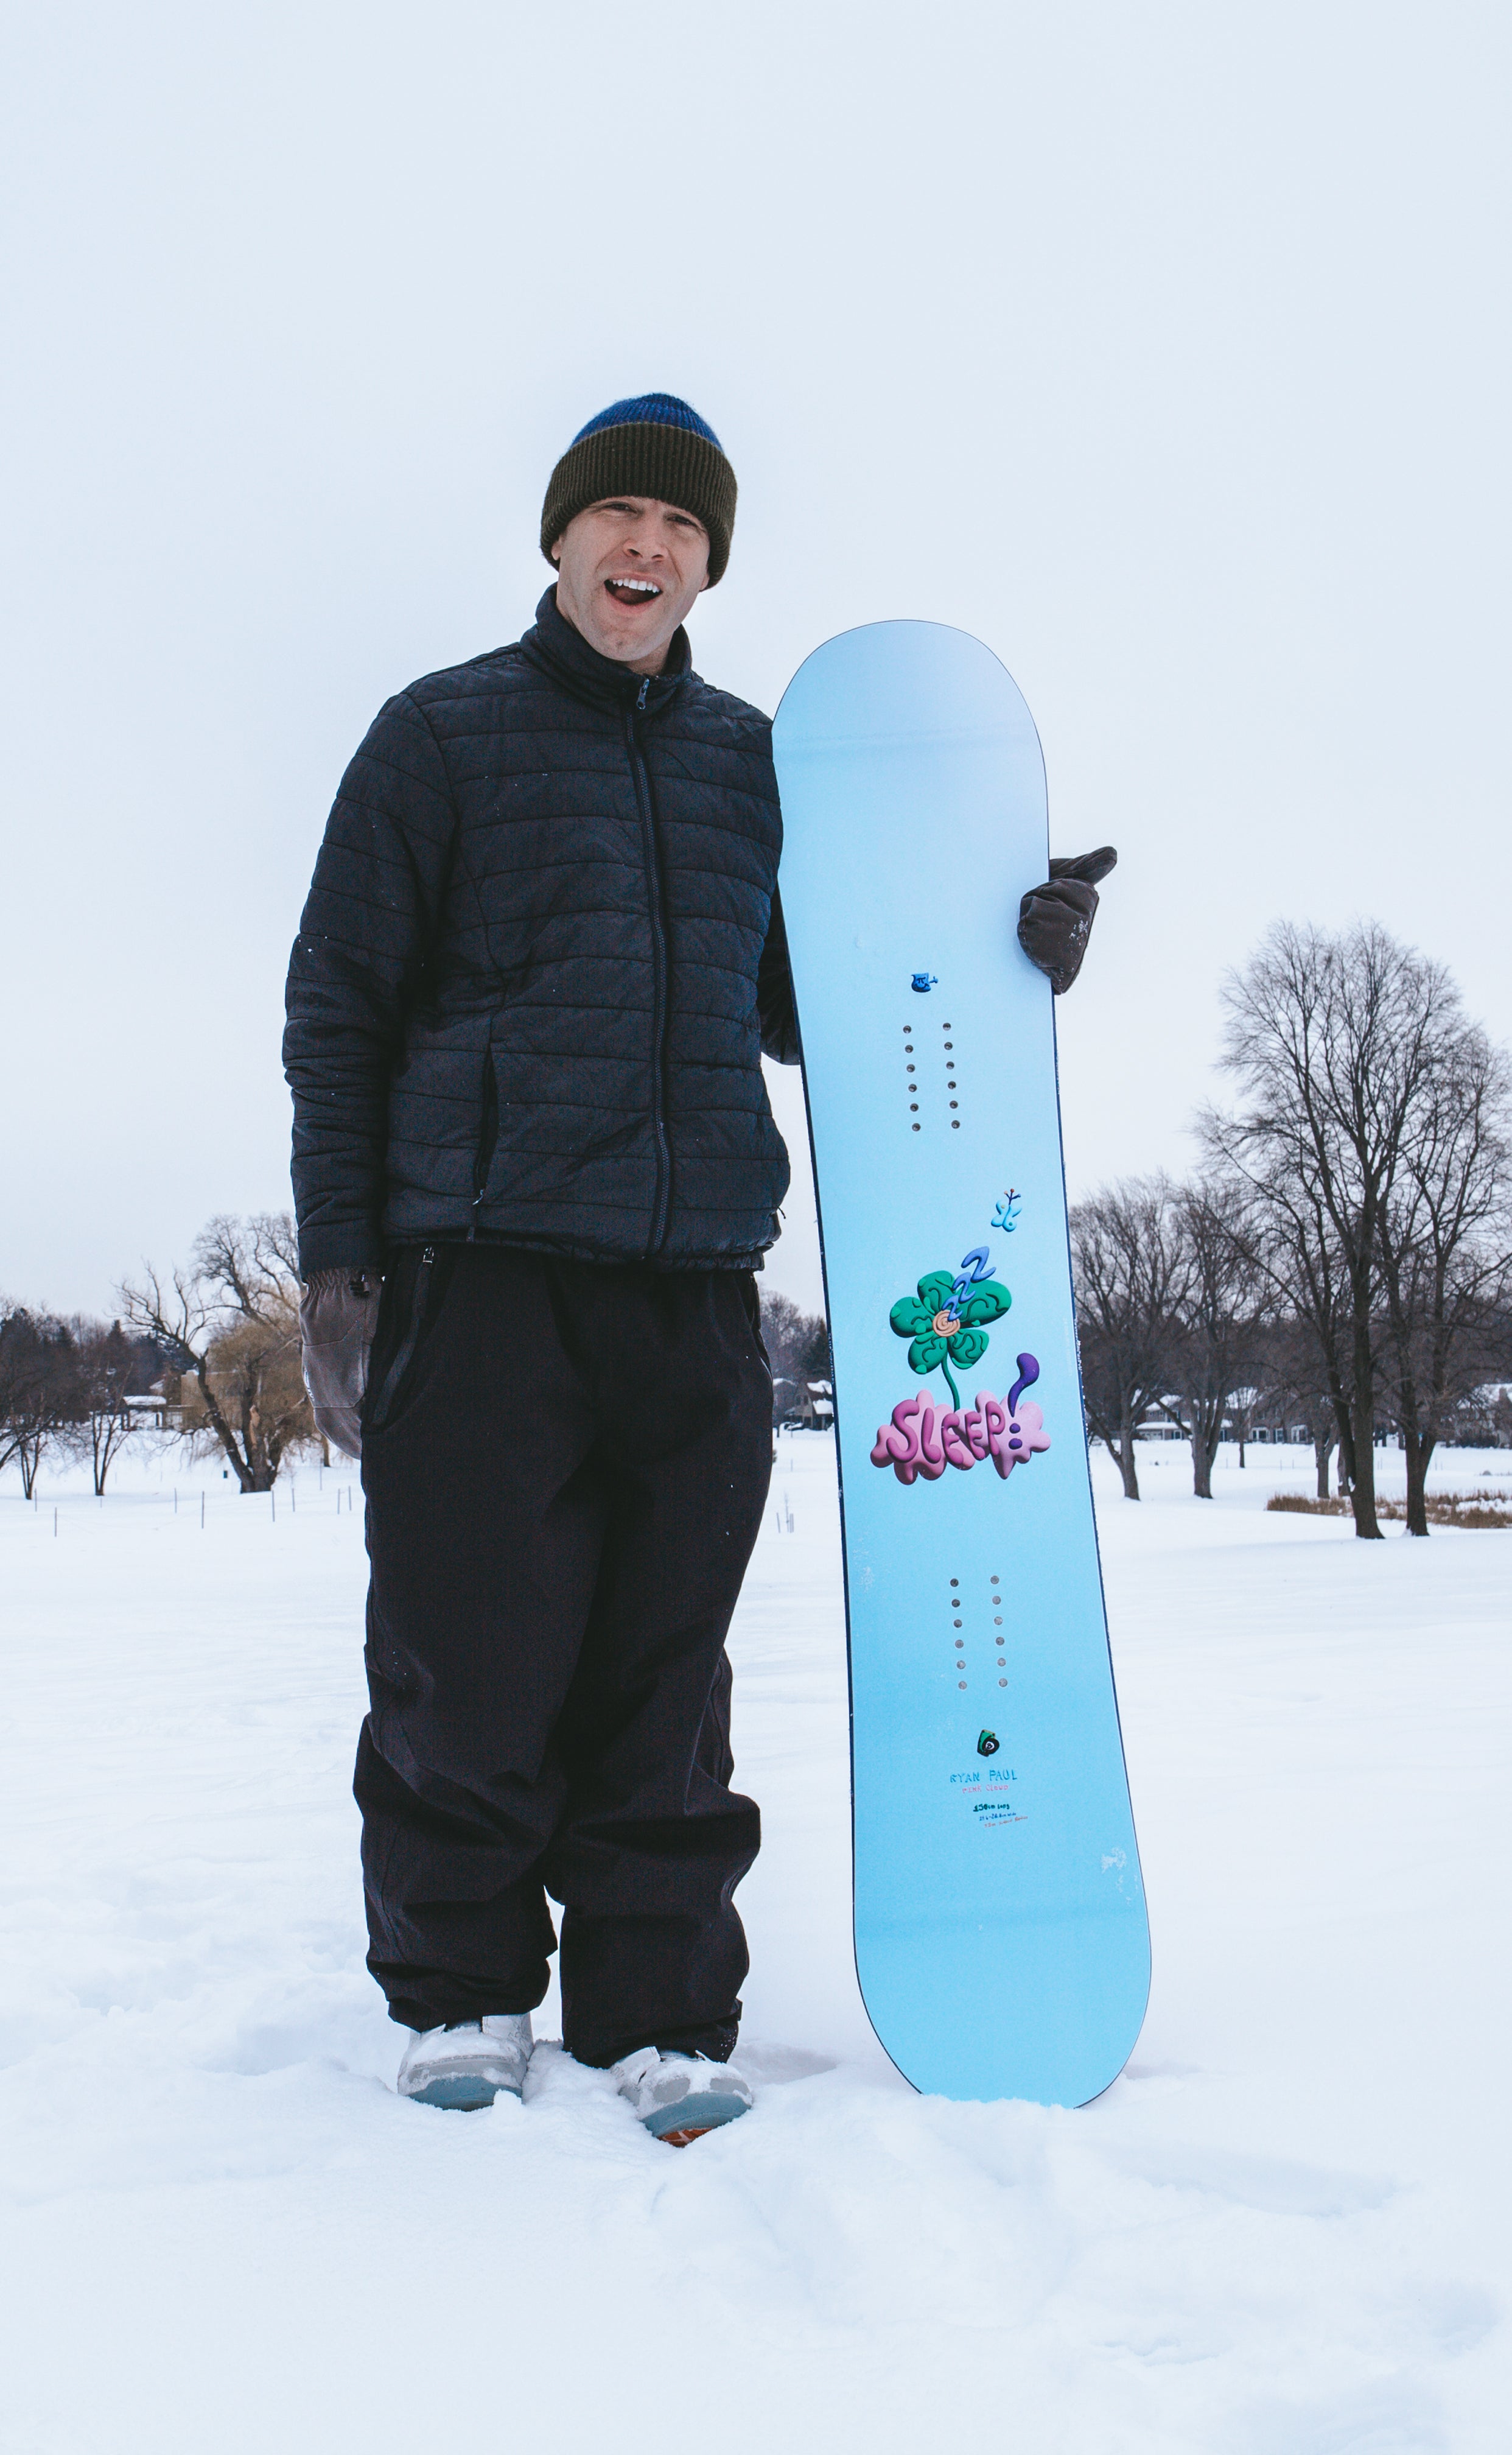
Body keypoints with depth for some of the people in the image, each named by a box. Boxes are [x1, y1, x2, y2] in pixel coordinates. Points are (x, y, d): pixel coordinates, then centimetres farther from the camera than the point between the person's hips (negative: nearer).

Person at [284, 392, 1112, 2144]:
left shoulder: (753, 762, 17)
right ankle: (458, 1994, 21)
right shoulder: (441, 734, 7)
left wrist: (996, 959, 6)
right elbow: (339, 1010, 5)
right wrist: (337, 1258, -4)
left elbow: (804, 1007, 21)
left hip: (696, 1281, 3)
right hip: (480, 1271, -2)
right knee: (469, 1673, -1)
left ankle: (657, 2013, 19)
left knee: (659, 1683, 6)